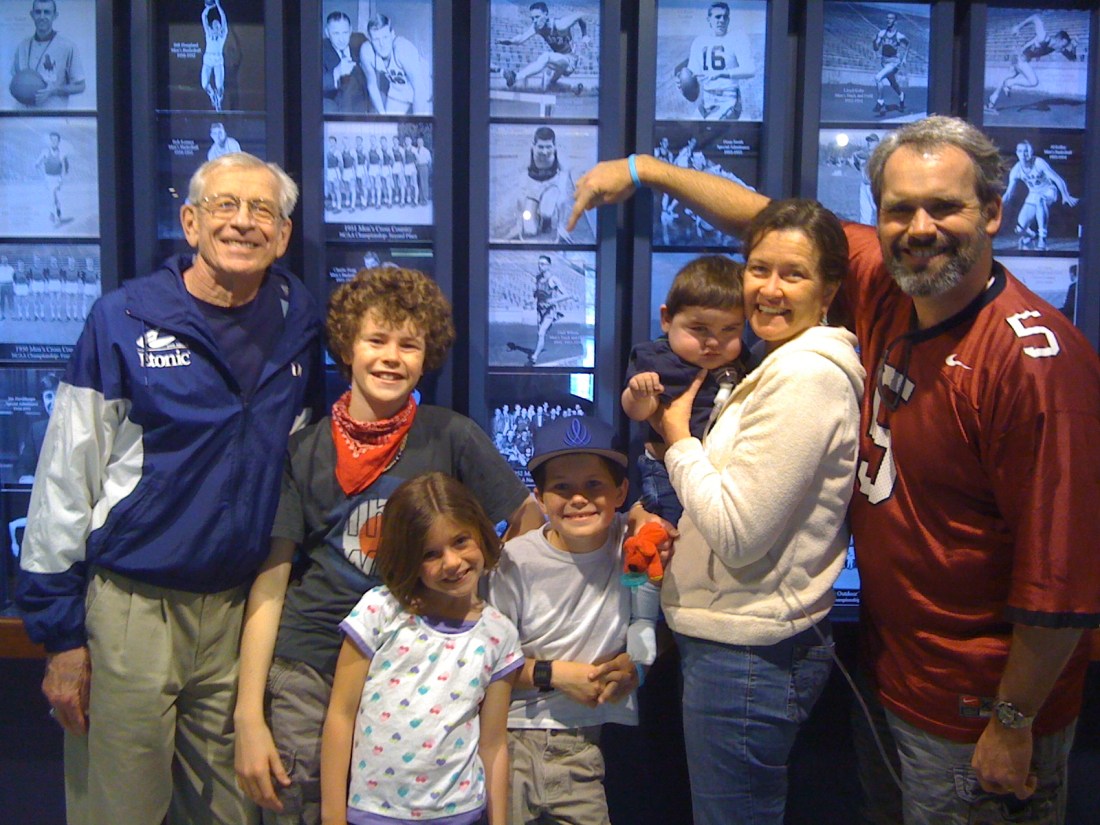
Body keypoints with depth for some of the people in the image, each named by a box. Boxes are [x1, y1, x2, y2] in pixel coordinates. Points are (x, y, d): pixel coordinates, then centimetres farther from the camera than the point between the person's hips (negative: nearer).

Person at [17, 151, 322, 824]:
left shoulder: (299, 320, 3)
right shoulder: (124, 321, -6)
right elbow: (64, 483, -5)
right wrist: (61, 631, -6)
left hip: (242, 610, 3)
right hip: (129, 608, -3)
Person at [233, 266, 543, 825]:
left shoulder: (451, 438, -5)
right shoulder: (305, 450, -1)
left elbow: (532, 525, 4)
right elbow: (269, 583, -1)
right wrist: (249, 716, -6)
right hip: (307, 670, 1)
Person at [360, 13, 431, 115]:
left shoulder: (403, 47, -34)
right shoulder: (366, 51, -21)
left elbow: (420, 89, -35)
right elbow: (372, 85, -6)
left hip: (422, 96, -4)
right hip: (397, 96, 4)